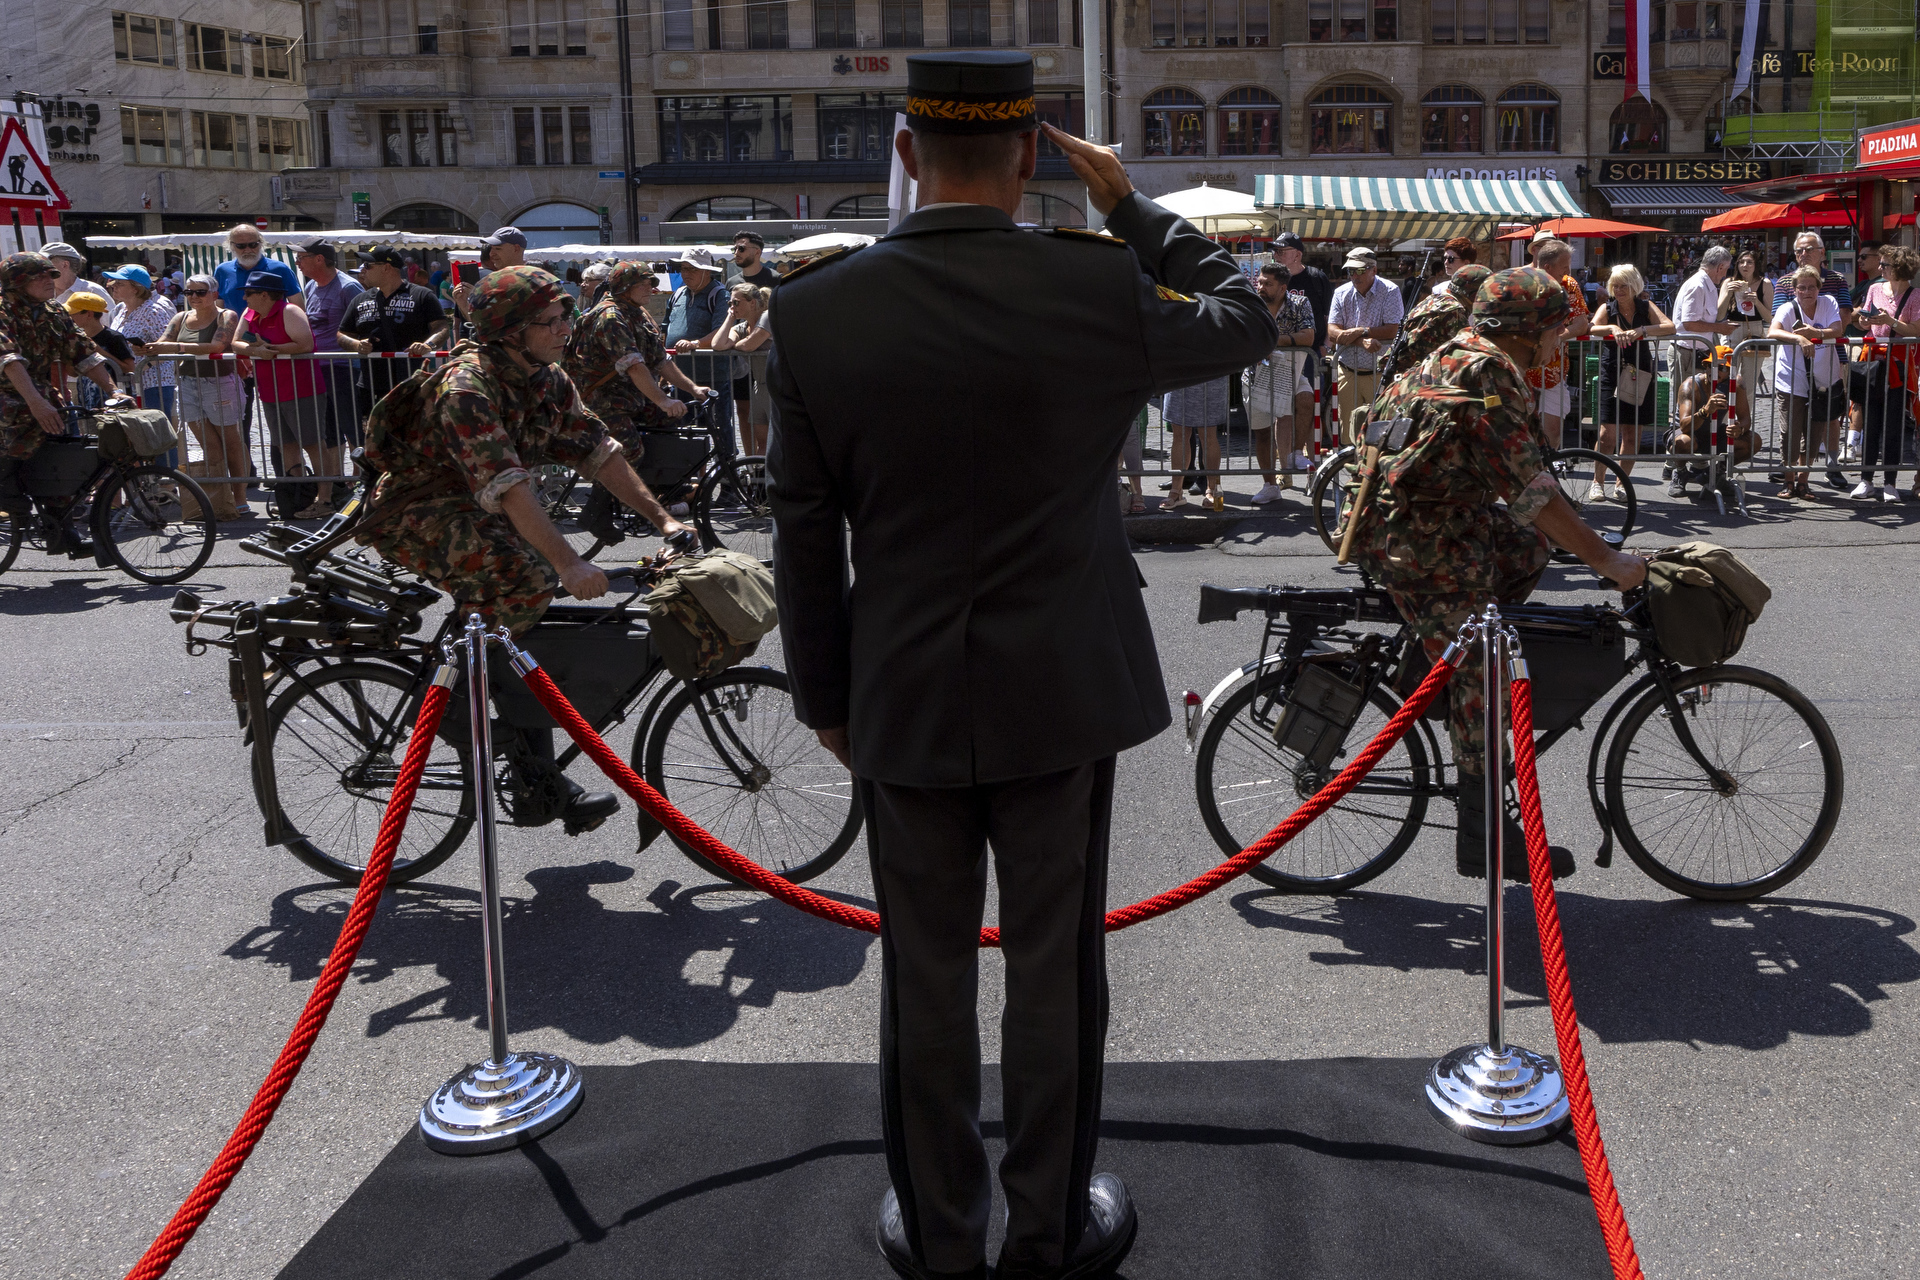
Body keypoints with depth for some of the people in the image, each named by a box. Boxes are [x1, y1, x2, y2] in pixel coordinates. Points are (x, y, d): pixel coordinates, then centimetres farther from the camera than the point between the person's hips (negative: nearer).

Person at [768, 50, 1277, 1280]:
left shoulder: (816, 310, -9)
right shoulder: (1097, 286, -12)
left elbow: (807, 531, -3)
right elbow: (1248, 322, 7)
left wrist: (825, 695, 8)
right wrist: (1130, 203, 10)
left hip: (903, 699, 1)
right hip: (1063, 690, -1)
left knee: (927, 977, 14)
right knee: (1055, 969, 13)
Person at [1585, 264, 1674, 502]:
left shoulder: (1646, 307, 6)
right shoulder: (1608, 308, 5)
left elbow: (1670, 326, -9)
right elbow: (1591, 328, -13)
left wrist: (1641, 330, -22)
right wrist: (1612, 328, -30)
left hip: (1639, 374, 2)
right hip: (1611, 372, -1)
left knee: (1632, 433, 2)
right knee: (1608, 431, -8)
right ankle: (1597, 483, 5)